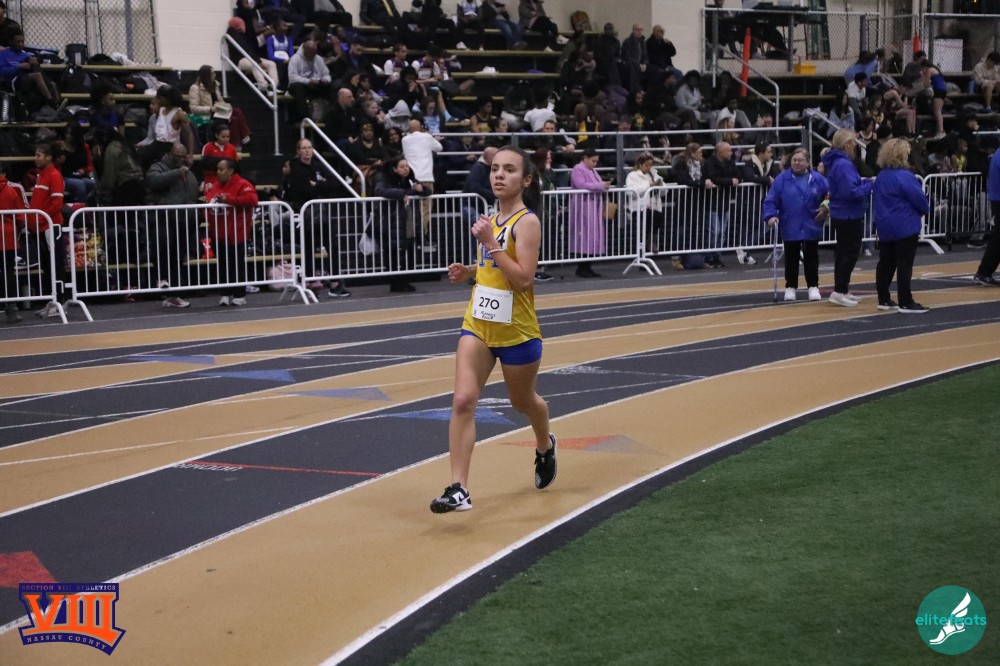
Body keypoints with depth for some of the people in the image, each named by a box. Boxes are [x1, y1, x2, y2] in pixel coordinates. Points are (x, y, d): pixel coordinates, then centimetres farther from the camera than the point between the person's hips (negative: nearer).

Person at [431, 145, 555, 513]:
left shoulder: (527, 222, -14)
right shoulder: (492, 218, 7)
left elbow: (524, 278, -23)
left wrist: (491, 243, -26)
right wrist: (468, 271, 4)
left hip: (517, 331, -5)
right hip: (478, 324, 5)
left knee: (523, 401, 18)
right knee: (463, 401, -12)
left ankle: (545, 447, 51)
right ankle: (458, 489, -14)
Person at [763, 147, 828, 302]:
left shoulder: (817, 179, -1)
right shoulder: (782, 179, -3)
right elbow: (770, 200, -5)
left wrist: (826, 208, -8)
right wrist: (771, 215, -18)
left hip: (811, 228, 0)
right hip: (790, 228, 0)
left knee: (811, 257, 6)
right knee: (791, 258, 8)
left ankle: (813, 286, 17)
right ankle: (790, 287, 19)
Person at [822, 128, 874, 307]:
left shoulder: (836, 162, 11)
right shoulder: (843, 165, -22)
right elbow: (851, 192, -27)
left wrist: (865, 182, 5)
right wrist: (870, 185, -16)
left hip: (840, 216, 10)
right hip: (849, 216, -10)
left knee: (843, 252, 16)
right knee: (850, 253, -5)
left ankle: (843, 290, 23)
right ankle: (839, 291, -5)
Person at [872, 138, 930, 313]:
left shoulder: (880, 177, 9)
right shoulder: (904, 176, -17)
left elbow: (876, 199, 16)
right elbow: (919, 199, -16)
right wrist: (925, 210, 5)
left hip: (885, 227, 8)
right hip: (905, 227, -8)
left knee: (886, 263, 13)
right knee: (905, 265, -5)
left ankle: (884, 300, 17)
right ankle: (905, 303, -4)